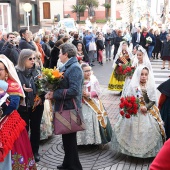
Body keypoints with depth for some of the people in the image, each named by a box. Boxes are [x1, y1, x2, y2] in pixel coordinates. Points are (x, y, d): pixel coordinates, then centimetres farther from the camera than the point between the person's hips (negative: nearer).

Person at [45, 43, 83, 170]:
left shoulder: (74, 68, -19)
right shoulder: (66, 67, 10)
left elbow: (74, 90, -27)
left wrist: (54, 94, -22)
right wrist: (52, 91, -2)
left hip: (70, 108, -9)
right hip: (65, 107, 9)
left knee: (70, 138, 4)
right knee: (67, 137, 20)